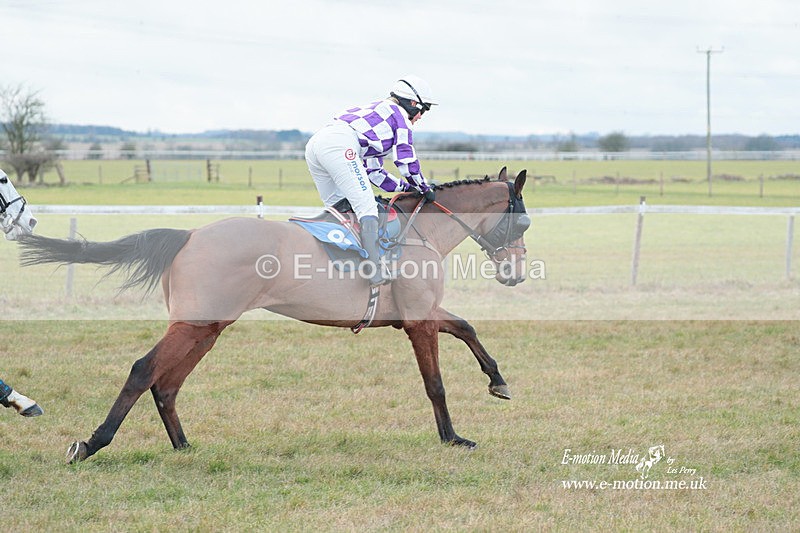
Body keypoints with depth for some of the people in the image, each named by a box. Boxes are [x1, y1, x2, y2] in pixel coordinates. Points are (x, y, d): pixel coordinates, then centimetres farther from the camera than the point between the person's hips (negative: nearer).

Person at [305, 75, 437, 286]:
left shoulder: (378, 111, 38)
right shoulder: (399, 114, 14)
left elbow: (374, 172, 37)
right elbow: (406, 159, 8)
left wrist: (407, 187, 35)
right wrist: (424, 189, 20)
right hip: (339, 144, -9)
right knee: (366, 206, -12)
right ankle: (375, 269, -24)